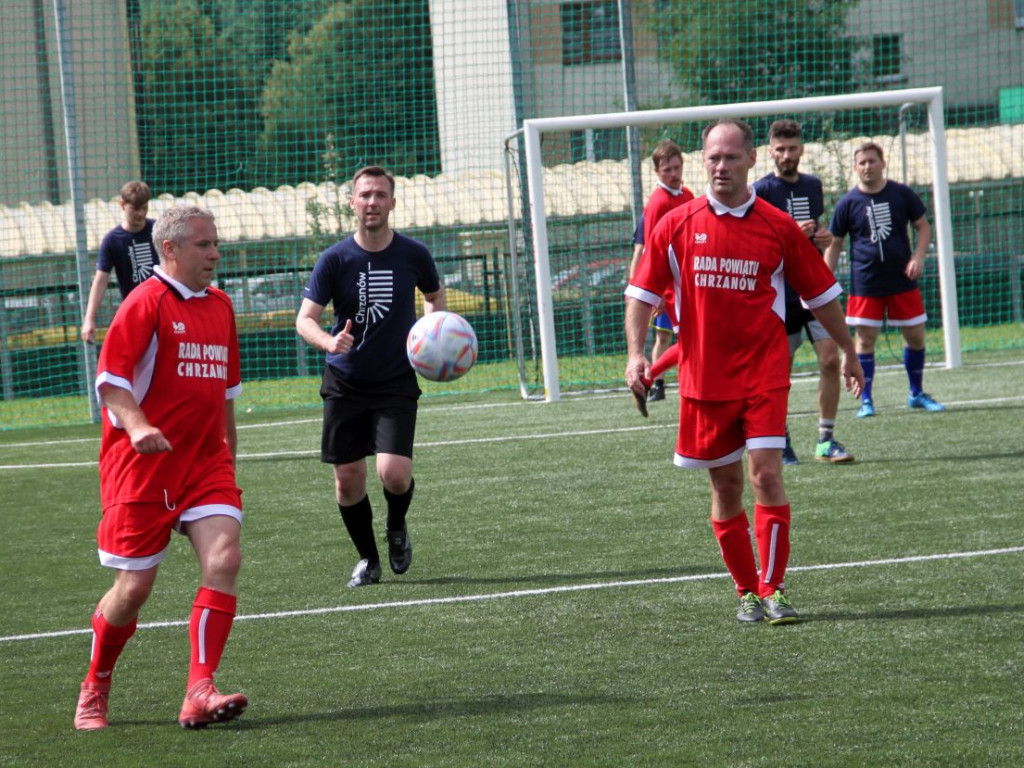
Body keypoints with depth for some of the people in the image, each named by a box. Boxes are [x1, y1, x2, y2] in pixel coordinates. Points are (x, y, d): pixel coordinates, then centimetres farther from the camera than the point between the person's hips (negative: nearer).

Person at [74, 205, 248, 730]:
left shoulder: (219, 306, 13)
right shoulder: (147, 302, -8)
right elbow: (109, 379, -14)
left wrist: (228, 450, 26)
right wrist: (137, 427, -30)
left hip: (205, 463, 5)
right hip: (142, 467, -5)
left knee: (223, 559, -17)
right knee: (134, 588, 0)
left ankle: (199, 693, -20)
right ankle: (94, 692, 24)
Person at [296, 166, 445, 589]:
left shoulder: (413, 254, -4)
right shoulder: (334, 259, -7)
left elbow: (435, 295, 17)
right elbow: (305, 319, -8)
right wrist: (329, 341, -30)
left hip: (396, 383, -1)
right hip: (345, 383, 1)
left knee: (394, 472, -18)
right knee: (348, 480, 2)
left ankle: (397, 528, 16)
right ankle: (367, 559, 25)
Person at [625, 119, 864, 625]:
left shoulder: (777, 226, 0)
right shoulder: (676, 226, 1)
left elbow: (821, 293, 10)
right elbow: (642, 293, 6)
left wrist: (848, 353, 16)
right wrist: (636, 353, -7)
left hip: (764, 371, -1)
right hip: (703, 375, 2)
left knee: (766, 475, -12)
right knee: (725, 486, 7)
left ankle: (772, 589, -7)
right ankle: (746, 591, 19)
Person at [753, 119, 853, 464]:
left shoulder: (813, 185, 11)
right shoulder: (762, 190, -6)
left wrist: (822, 238, 5)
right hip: (779, 291, -4)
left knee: (831, 359, -7)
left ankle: (826, 440, -1)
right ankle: (780, 439, 17)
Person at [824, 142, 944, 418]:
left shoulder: (902, 194, 0)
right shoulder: (848, 203, -3)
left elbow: (923, 226, 9)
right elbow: (833, 244, 2)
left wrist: (918, 258, -7)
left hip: (903, 281, 2)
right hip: (865, 285, -2)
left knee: (916, 336, 6)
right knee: (865, 340, -3)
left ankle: (917, 394, 24)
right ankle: (865, 400, 6)